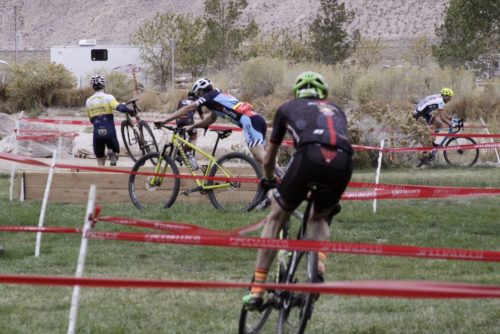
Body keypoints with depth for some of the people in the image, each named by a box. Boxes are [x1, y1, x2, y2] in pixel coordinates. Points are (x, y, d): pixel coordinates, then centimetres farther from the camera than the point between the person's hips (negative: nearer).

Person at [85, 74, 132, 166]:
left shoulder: (88, 102, 7)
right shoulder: (108, 98, -5)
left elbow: (91, 120, 13)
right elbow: (120, 107, -21)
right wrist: (129, 110, -3)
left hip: (97, 134, 3)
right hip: (110, 133, -3)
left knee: (100, 162, 13)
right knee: (115, 153, 20)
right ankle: (111, 153, -13)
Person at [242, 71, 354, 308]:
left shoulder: (288, 107, 30)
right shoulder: (335, 110, 37)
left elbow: (268, 159, 38)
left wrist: (268, 181, 60)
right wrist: (334, 198, 57)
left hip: (310, 156, -3)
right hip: (342, 163, 3)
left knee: (276, 218, 15)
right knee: (320, 218, 30)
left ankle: (257, 291, 10)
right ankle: (319, 267, 3)